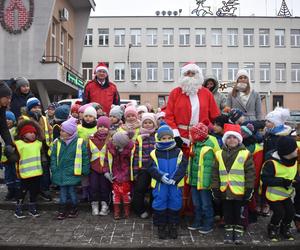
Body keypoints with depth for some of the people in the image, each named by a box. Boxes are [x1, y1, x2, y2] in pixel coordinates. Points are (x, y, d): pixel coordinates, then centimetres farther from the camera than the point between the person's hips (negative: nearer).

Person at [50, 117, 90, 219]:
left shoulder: (79, 142, -8)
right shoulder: (57, 142, 2)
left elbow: (85, 157, -3)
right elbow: (53, 157, 8)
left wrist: (85, 171, -3)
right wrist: (54, 169, 0)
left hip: (73, 173, -3)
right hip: (60, 172, 3)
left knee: (71, 191, 2)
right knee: (62, 191, 9)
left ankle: (74, 209, 22)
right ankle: (62, 209, 21)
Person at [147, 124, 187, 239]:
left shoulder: (178, 152, 1)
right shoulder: (155, 153, 0)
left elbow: (182, 167, -5)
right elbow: (151, 167, -5)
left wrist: (175, 178, -17)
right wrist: (160, 176, -20)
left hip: (175, 184, 1)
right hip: (160, 184, -1)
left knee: (175, 204, 8)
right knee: (159, 204, 5)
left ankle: (173, 226, 24)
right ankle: (161, 227, 21)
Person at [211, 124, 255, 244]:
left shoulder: (245, 154, -4)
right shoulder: (219, 154, 3)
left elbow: (250, 173, -4)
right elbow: (215, 173, 6)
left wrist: (249, 189, -7)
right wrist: (215, 188, 1)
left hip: (240, 191, -2)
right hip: (225, 191, 3)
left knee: (239, 213, 9)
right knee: (227, 212, 14)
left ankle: (238, 231, 24)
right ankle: (228, 230, 29)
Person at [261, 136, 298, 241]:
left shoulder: (294, 161, -2)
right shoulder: (272, 163, -26)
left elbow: (295, 175, 13)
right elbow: (265, 179, -27)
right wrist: (282, 181, -32)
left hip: (286, 194, 7)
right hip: (273, 195, -7)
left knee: (291, 212, 3)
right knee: (279, 213, -8)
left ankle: (285, 229, 31)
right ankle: (272, 229, 21)